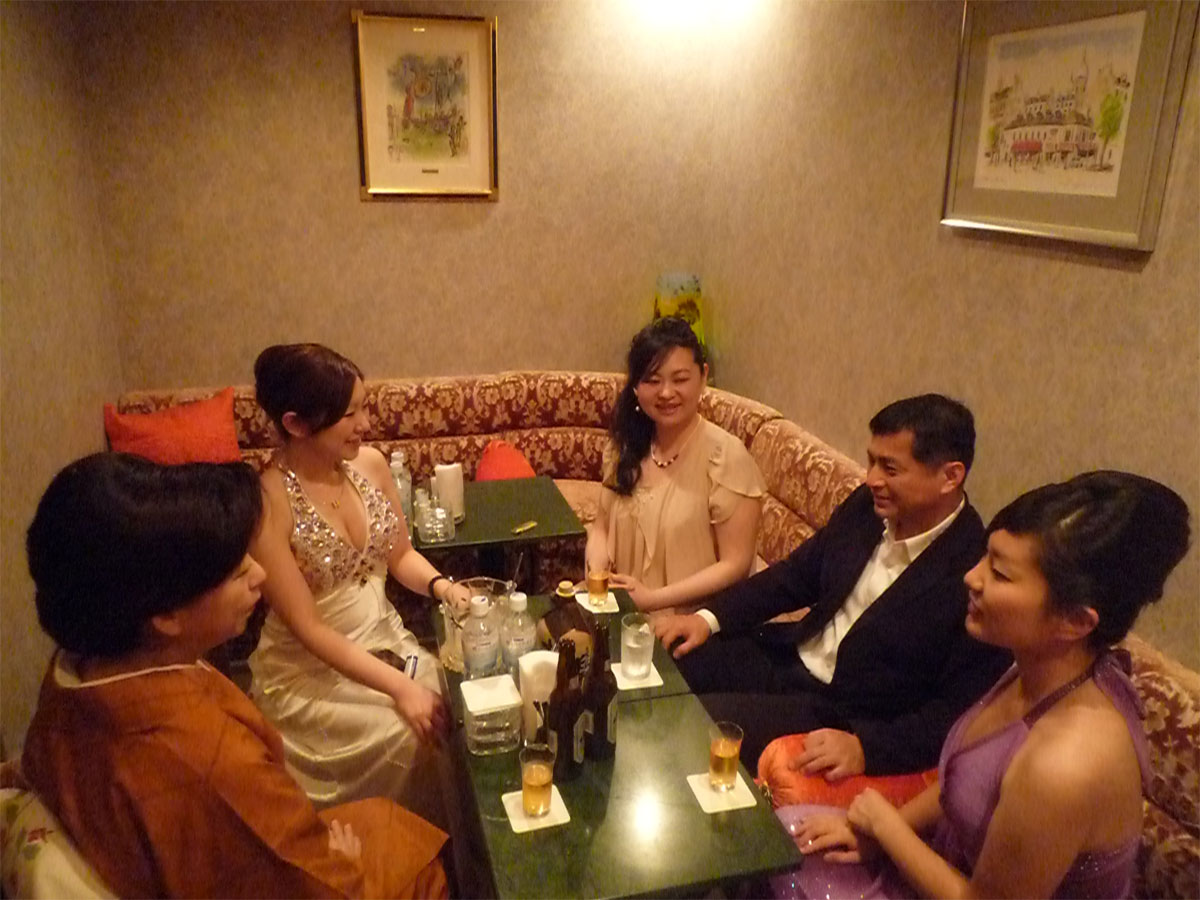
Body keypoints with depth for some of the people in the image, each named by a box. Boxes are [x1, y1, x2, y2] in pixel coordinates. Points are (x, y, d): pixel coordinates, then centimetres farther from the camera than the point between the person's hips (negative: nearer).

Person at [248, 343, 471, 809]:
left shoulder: (370, 463, -4)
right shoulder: (268, 501, -21)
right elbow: (308, 628, -20)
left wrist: (439, 584, -13)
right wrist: (398, 686, -25)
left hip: (385, 639, 5)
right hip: (309, 671, -5)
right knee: (409, 735, -23)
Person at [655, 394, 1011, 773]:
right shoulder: (867, 507, -2)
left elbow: (957, 711, -20)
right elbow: (797, 574, 9)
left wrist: (864, 747, -32)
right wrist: (709, 618, -1)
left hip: (845, 717, -6)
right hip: (791, 655, 7)